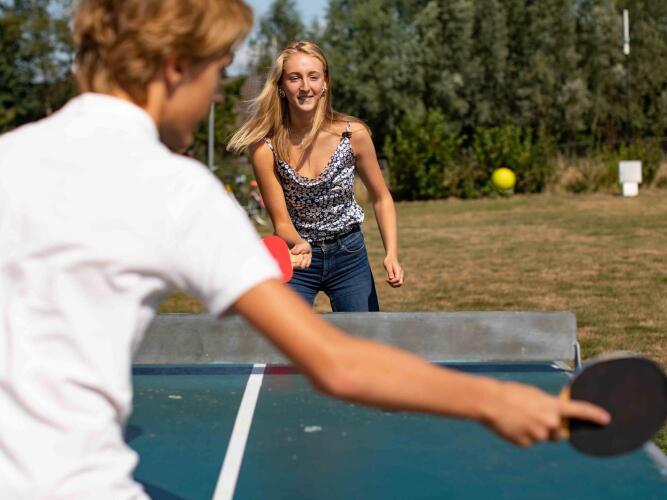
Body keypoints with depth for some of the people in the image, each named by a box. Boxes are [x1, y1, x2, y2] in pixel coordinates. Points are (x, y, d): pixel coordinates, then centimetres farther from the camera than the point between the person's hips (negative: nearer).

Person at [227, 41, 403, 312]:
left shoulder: (353, 134, -14)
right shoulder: (266, 147, -18)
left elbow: (381, 198, -1)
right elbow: (281, 221, -13)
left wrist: (392, 254, -12)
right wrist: (300, 245, -35)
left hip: (349, 253, 1)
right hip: (296, 256, -1)